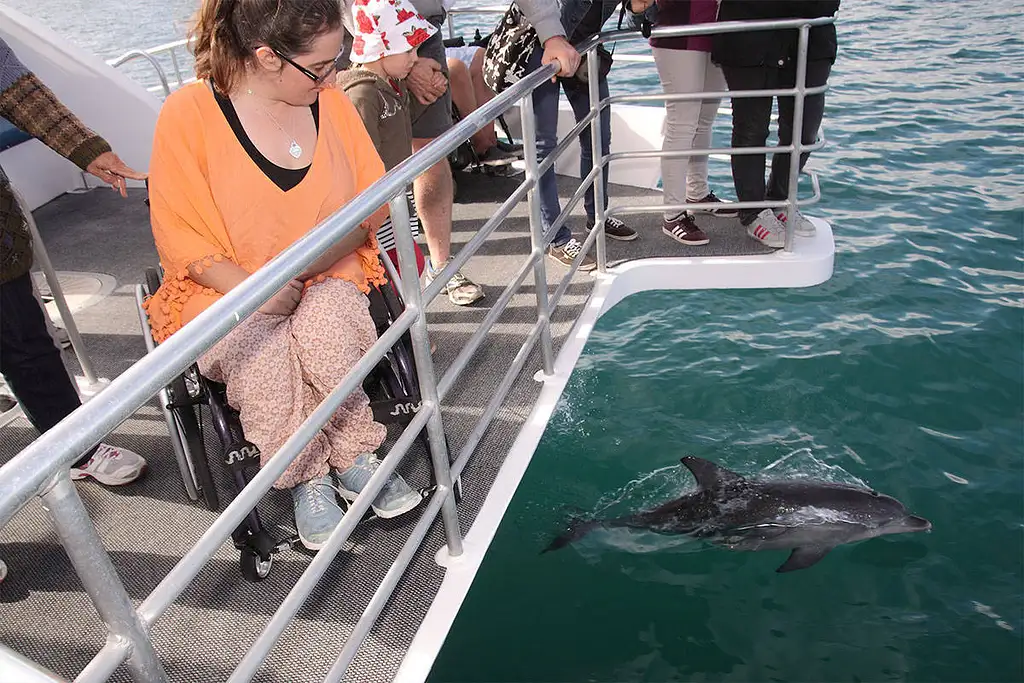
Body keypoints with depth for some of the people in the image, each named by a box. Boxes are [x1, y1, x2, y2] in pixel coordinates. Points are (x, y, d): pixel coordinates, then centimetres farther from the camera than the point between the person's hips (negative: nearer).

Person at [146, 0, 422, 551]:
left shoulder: (331, 103, 0)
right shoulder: (188, 113, -10)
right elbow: (179, 236, -7)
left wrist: (301, 269, -15)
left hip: (325, 280, 2)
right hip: (224, 290, -2)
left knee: (325, 327, -31)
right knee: (262, 350, -32)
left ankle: (352, 458, -11)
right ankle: (308, 478, -9)